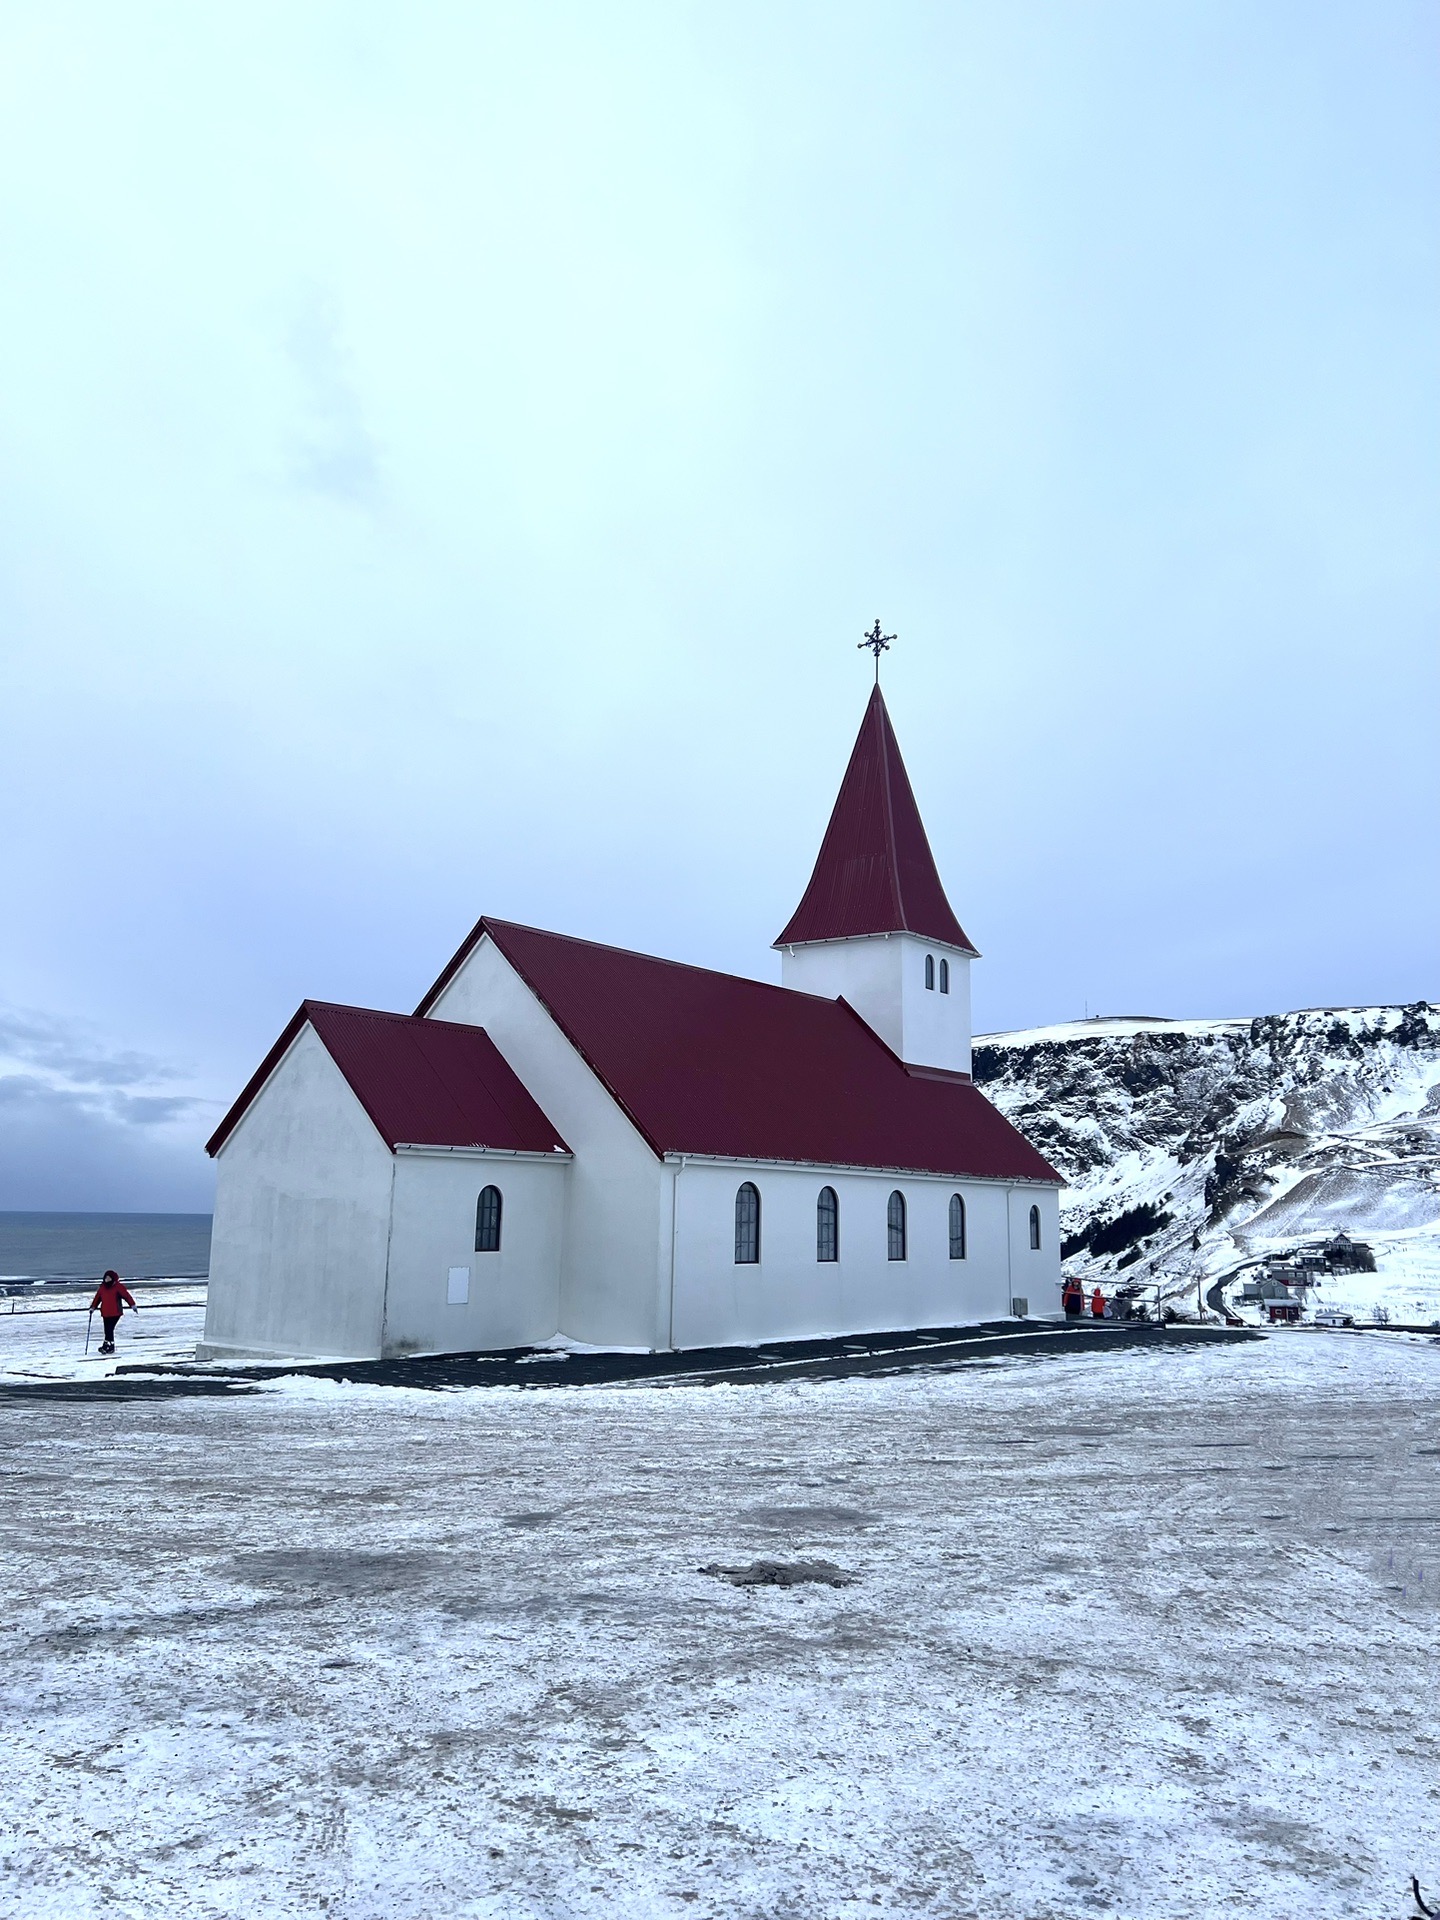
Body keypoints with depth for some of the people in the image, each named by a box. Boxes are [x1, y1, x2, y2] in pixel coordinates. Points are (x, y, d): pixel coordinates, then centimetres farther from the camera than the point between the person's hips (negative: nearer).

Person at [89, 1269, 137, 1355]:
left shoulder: (118, 1287, -5)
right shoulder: (102, 1287, 11)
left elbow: (127, 1295, -8)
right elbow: (97, 1298, 18)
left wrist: (133, 1305, -14)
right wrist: (93, 1307, 12)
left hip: (115, 1313, -6)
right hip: (105, 1313, 6)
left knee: (109, 1329, -14)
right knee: (107, 1330, 5)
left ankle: (106, 1345, -13)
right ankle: (111, 1347, 13)